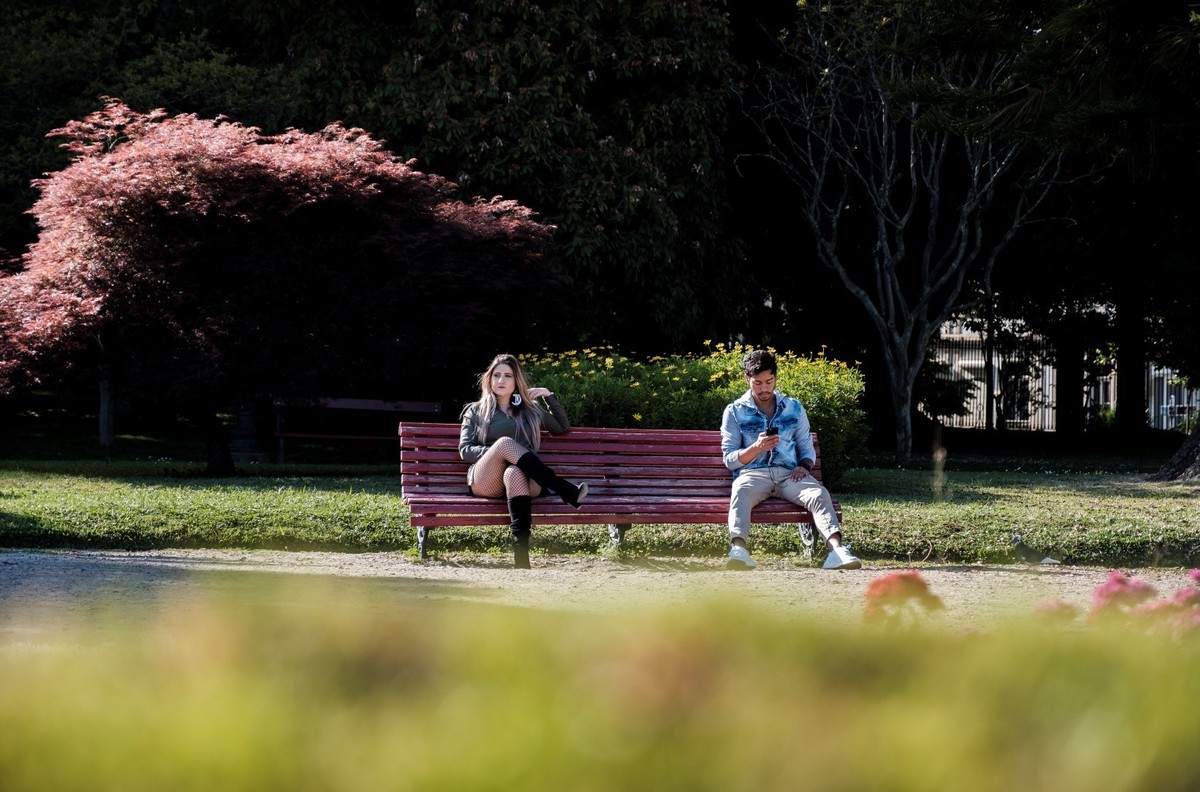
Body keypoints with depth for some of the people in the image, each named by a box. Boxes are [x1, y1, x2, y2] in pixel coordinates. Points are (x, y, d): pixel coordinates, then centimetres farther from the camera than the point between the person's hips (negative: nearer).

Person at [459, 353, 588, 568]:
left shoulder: (530, 410, 31)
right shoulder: (476, 411, 25)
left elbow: (563, 427, 36)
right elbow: (465, 450, 12)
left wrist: (549, 396, 24)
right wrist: (496, 453, -6)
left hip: (524, 477, 1)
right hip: (486, 482, 0)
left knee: (515, 473, -42)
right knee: (505, 442, -36)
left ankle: (521, 556, -61)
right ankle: (567, 492, -42)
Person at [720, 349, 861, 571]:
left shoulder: (794, 408, 20)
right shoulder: (735, 411, 12)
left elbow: (807, 448, 18)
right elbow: (729, 459, 7)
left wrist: (804, 466, -6)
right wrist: (757, 448, -12)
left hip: (789, 474, 2)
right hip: (752, 473, -2)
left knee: (819, 493, -30)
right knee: (740, 494, -39)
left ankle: (836, 549, -52)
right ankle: (738, 549, -62)